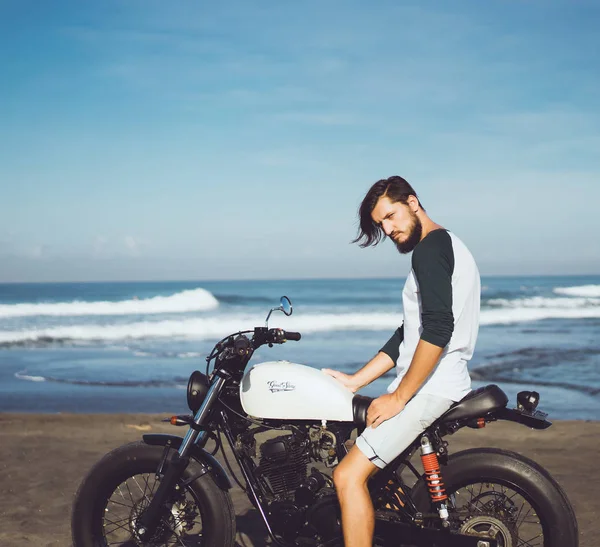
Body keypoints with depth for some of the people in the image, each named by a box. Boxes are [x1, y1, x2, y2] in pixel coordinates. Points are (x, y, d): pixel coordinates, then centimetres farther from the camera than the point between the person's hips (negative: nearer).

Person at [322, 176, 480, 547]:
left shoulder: (430, 247, -12)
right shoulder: (447, 246, 20)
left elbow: (438, 330, -24)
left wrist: (398, 398, -19)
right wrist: (355, 381, 19)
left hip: (428, 388, -11)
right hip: (432, 385, 11)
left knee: (349, 475, -15)